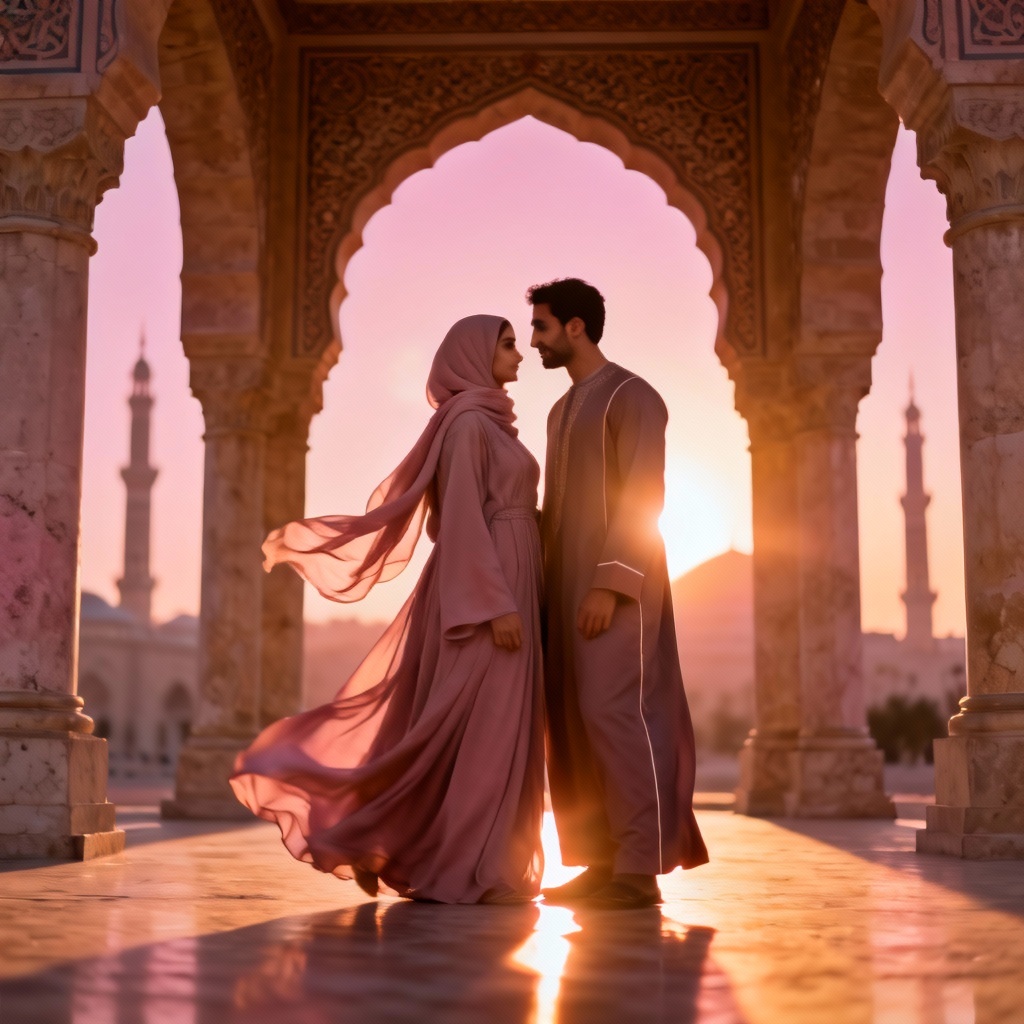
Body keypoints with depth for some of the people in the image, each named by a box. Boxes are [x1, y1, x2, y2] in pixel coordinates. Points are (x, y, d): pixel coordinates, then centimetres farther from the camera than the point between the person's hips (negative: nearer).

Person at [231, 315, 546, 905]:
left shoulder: (489, 424, 19)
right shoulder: (467, 422, -10)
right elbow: (465, 520, -17)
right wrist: (497, 605, -22)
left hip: (503, 585, 10)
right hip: (485, 589, -10)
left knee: (490, 726, 10)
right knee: (484, 725, -8)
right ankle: (471, 871, -3)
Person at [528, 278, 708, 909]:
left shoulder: (632, 396, -6)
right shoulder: (564, 411, 22)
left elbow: (643, 496, -15)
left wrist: (609, 584, -23)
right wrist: (547, 591, 14)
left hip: (617, 585, -9)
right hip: (570, 585, 9)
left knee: (612, 711, -16)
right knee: (574, 724, 4)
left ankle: (640, 870, -13)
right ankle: (603, 862, 7)